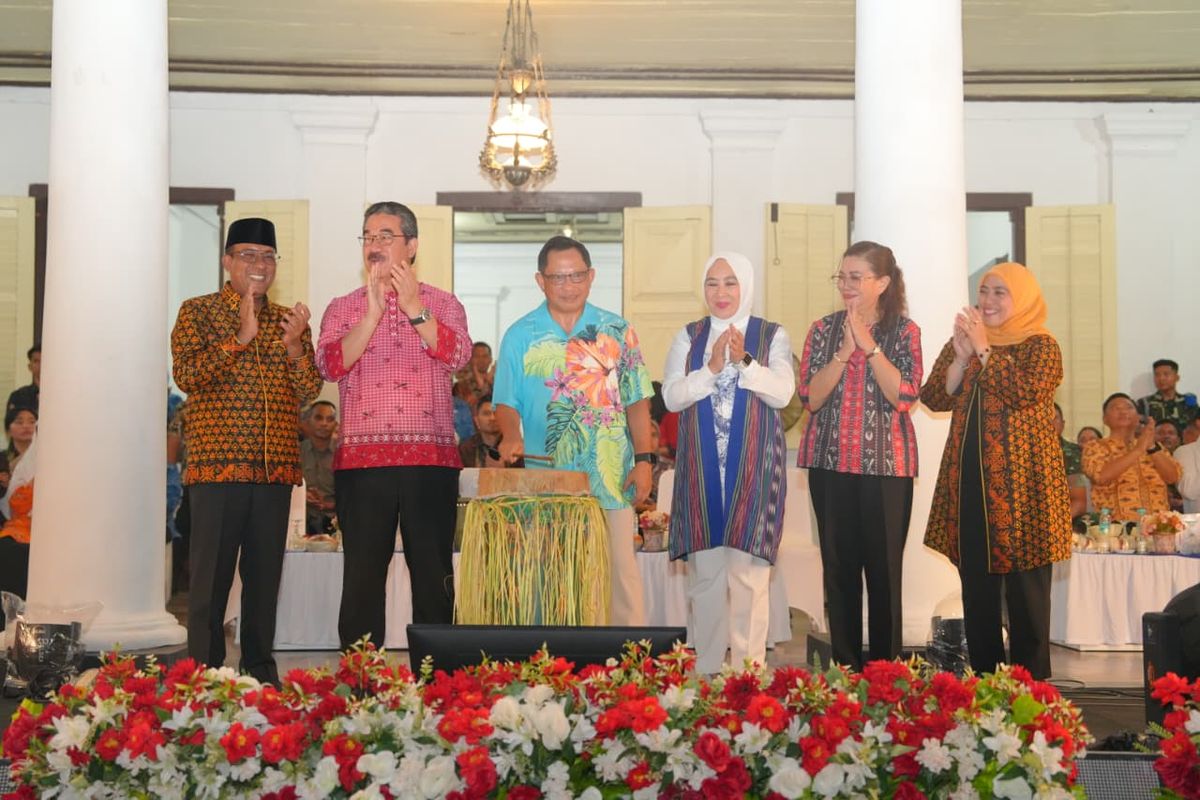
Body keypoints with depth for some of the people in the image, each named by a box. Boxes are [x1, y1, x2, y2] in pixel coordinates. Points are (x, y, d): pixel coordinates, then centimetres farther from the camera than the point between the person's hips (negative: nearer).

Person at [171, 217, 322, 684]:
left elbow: (310, 392, 8)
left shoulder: (289, 320, 15)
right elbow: (186, 376, -9)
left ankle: (261, 671, 17)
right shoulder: (198, 312, 4)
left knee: (265, 574, 8)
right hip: (217, 466, -4)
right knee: (211, 575, -2)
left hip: (275, 469, 4)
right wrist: (240, 338, -17)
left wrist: (293, 345, -9)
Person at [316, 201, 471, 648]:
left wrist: (413, 307, -16)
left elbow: (457, 356, -8)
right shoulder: (344, 308, 12)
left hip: (430, 459, 0)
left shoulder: (442, 304, 11)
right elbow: (331, 365, -6)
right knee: (362, 574, 3)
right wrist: (374, 313, -14)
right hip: (362, 458, 0)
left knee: (433, 574, 3)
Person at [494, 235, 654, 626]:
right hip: (546, 480, 0)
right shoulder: (519, 336, 5)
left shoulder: (617, 331, 6)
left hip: (612, 478, 0)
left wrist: (643, 460, -1)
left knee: (621, 572, 3)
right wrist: (511, 435, -17)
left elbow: (636, 400, 7)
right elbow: (506, 403, 4)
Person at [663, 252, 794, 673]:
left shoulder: (772, 335, 6)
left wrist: (744, 362, -19)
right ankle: (704, 675, 15)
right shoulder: (688, 337, 11)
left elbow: (782, 392, -7)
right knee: (704, 574, 5)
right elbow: (672, 396, 0)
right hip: (702, 468, 2)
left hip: (754, 468, -2)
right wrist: (712, 368, -13)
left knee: (748, 574, -5)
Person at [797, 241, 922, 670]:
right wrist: (844, 352, -13)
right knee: (838, 566, 5)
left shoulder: (904, 331, 1)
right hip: (831, 463, 2)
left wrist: (870, 346, -15)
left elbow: (905, 396, -11)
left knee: (884, 567, 0)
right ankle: (846, 667, 14)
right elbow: (811, 396, -2)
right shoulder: (823, 329, 7)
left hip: (886, 465, -2)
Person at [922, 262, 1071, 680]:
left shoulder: (1040, 345, -1)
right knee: (976, 585, 8)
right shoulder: (961, 343, 15)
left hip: (1021, 478, -5)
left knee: (1024, 582, -3)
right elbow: (934, 399, 6)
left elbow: (1025, 391, -19)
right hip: (968, 478, 5)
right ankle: (983, 678, 17)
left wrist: (984, 350, -14)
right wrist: (962, 356, -7)